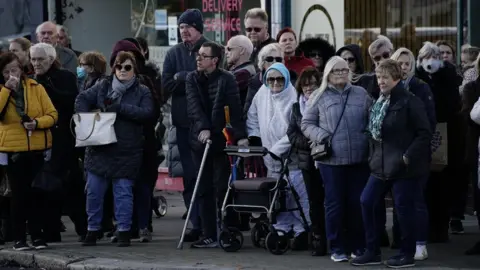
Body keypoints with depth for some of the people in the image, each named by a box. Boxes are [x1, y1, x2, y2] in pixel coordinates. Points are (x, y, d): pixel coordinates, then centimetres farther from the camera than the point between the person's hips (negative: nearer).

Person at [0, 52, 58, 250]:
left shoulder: (36, 88, 3)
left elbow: (52, 115, -1)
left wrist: (37, 123, -18)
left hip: (38, 149, 1)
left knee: (37, 193, 4)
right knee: (19, 194, 1)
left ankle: (37, 235, 12)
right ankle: (19, 238, 6)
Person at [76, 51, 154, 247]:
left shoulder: (142, 92, 5)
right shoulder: (103, 87, 11)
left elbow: (147, 113, -10)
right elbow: (82, 99, 8)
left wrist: (120, 108, -17)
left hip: (127, 152, -2)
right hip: (99, 148, 3)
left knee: (123, 191, -1)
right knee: (94, 190, 5)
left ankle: (124, 231, 7)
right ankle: (93, 229, 17)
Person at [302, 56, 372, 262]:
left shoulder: (361, 94, 9)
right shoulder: (319, 97, 4)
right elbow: (306, 124, 5)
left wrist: (370, 141, -1)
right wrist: (321, 136, -13)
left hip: (359, 159, 2)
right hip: (331, 159, -2)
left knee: (358, 202, 6)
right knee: (335, 204, 3)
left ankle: (358, 246, 18)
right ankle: (337, 248, 12)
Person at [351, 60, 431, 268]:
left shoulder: (410, 102, -12)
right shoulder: (378, 103, 13)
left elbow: (424, 133, -15)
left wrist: (408, 156, -18)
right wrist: (373, 156, 12)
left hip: (403, 166, -8)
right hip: (381, 165, 8)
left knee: (403, 208, -1)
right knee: (367, 202, 6)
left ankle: (407, 255, 11)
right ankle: (372, 252, 15)